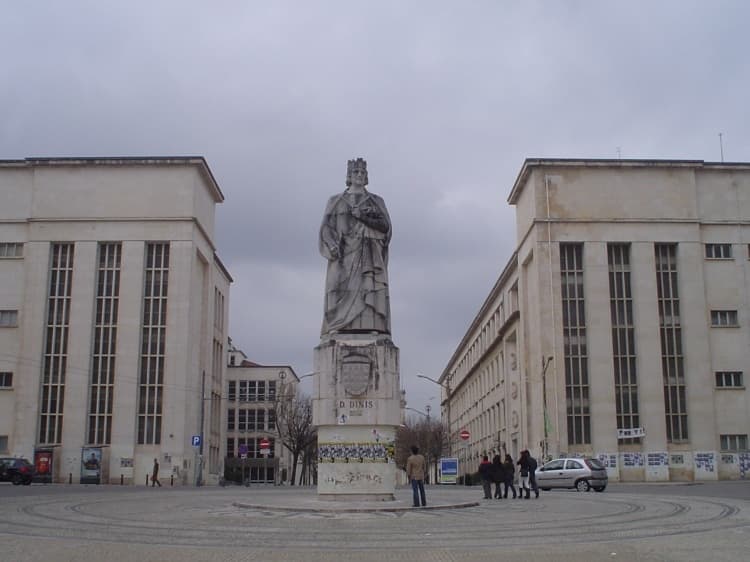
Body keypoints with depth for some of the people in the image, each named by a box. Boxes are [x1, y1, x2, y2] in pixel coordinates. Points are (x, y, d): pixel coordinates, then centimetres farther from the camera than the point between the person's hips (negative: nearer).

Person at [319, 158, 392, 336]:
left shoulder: (377, 201, 16)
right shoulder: (335, 201, 16)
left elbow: (385, 226, 2)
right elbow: (326, 229, 6)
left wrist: (362, 216, -11)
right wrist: (332, 246, -16)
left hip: (368, 258, 0)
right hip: (344, 256, 0)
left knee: (369, 294, -17)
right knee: (341, 298, -15)